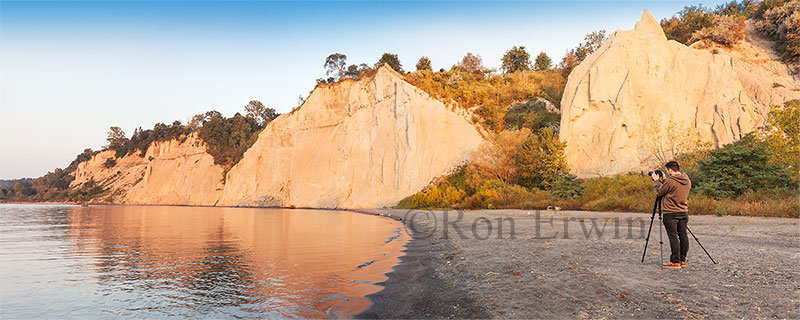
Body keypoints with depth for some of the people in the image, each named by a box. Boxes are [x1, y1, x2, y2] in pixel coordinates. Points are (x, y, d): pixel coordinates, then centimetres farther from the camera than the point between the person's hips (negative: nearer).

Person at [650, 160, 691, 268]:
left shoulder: (670, 181, -17)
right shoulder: (687, 181, 7)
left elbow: (660, 192, -4)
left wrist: (656, 180, 9)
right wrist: (663, 180, 20)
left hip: (670, 214, -7)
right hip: (684, 212, 7)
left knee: (673, 236, -5)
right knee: (683, 235, 10)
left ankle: (675, 261, -4)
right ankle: (682, 260, 16)